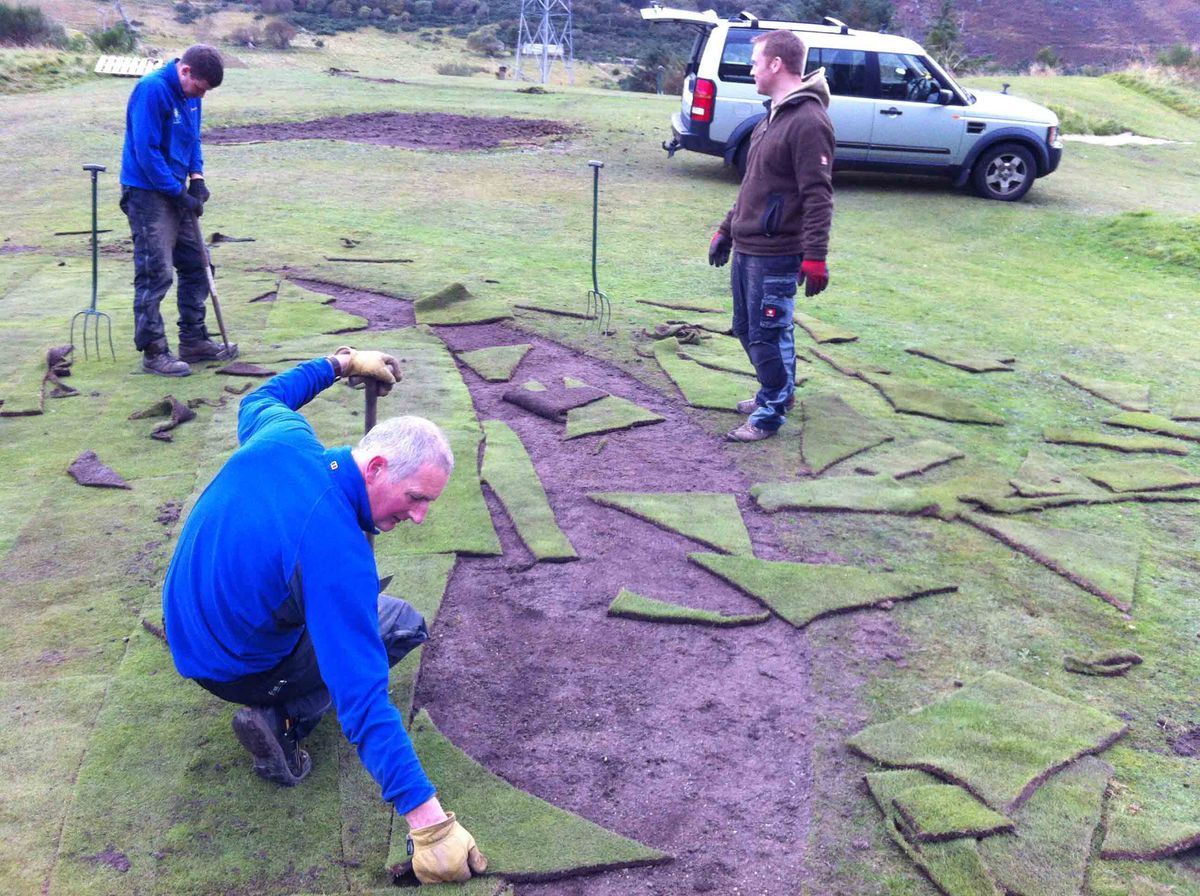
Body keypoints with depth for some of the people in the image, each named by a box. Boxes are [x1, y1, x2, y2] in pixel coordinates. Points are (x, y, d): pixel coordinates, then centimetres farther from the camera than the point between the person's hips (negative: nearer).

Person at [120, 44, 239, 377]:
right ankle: (153, 352, 3)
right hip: (148, 192, -9)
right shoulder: (153, 90, -20)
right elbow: (146, 152, -22)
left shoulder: (190, 92, 5)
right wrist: (180, 193, -17)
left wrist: (196, 176, 3)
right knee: (155, 274, -6)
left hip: (176, 191, 9)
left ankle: (193, 341, 24)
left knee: (195, 266, 13)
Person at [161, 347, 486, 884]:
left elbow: (258, 400, 12)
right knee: (405, 623, 2)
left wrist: (340, 364, 16)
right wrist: (429, 821, -38)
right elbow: (363, 699, -39)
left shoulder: (282, 435, -16)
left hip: (183, 625, 7)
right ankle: (286, 718, -4)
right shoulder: (337, 555, -36)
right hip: (235, 670, -7)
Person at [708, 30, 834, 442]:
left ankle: (771, 414, 15)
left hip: (774, 256, -10)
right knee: (747, 329, 18)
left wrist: (815, 257, -25)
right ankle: (776, 392, 35)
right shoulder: (773, 115, 14)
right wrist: (727, 229, 23)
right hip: (746, 249, 10)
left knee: (767, 335, 0)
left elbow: (818, 197, -22)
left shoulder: (808, 121, -17)